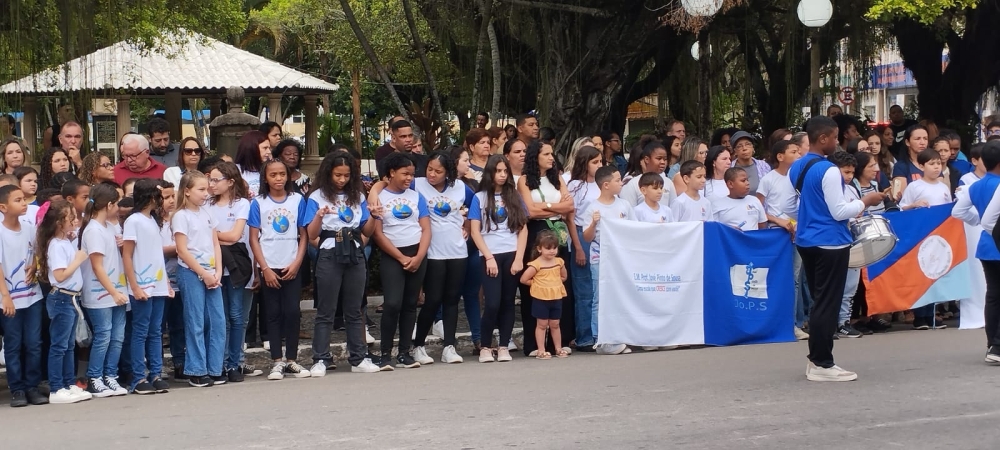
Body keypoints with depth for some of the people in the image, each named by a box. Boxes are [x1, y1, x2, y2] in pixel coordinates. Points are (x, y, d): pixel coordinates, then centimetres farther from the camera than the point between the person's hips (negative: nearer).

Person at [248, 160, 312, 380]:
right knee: (274, 314, 4)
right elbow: (254, 238, -1)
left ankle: (291, 360, 9)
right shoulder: (258, 203, 0)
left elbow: (303, 235, 4)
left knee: (293, 312, -1)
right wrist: (265, 268, -7)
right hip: (269, 268, -1)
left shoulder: (298, 200, 2)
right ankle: (277, 362, 8)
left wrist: (297, 263, -6)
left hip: (292, 267, 1)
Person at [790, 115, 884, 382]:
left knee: (818, 302, 15)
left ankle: (816, 359, 18)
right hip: (830, 243, -9)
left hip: (806, 240, 9)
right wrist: (865, 201, -4)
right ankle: (822, 364, 0)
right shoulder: (828, 170, -18)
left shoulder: (796, 168, 9)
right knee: (827, 305, -3)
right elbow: (839, 212, -18)